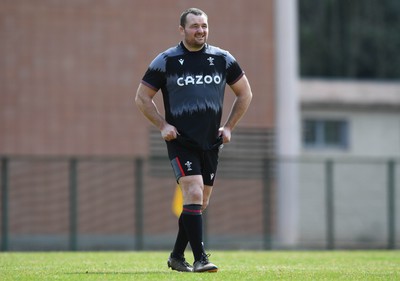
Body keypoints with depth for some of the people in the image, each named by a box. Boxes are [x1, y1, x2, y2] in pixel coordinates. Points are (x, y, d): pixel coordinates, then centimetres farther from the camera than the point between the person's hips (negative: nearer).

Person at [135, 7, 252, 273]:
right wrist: (163, 125, -6)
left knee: (201, 203, 9)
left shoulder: (222, 59, 6)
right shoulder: (166, 61, -2)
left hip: (211, 142, 4)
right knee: (193, 194, -19)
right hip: (180, 141, -4)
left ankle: (177, 256, 24)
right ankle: (200, 259, -20)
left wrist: (229, 127, 9)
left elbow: (245, 93, 17)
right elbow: (142, 97, 5)